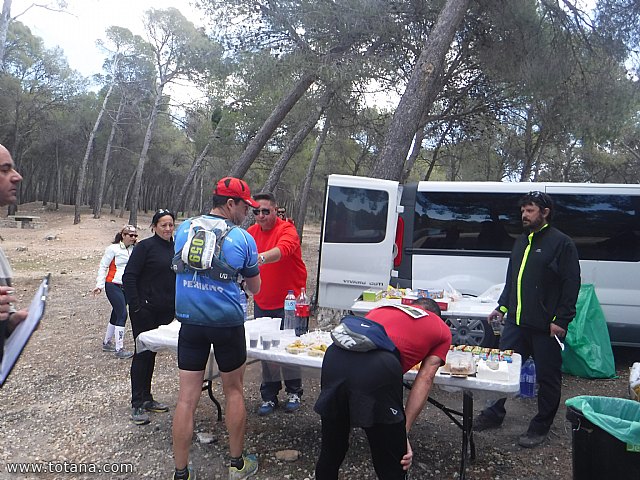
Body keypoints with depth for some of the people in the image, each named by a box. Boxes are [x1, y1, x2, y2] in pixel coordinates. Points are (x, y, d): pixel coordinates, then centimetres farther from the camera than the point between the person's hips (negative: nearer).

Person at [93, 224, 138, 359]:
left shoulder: (133, 249, 7)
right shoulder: (113, 249, -9)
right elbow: (103, 267, -7)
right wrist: (99, 285, -12)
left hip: (126, 287, 6)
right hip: (113, 286, -6)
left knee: (116, 315, 16)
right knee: (122, 314, -12)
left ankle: (106, 343, 33)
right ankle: (119, 349, -7)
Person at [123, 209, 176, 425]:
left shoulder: (175, 248, 9)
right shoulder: (145, 247, -9)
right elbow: (129, 277, -12)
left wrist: (176, 305, 10)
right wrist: (136, 306, -16)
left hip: (165, 311, 6)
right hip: (145, 310, -6)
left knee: (151, 353, 15)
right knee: (142, 353, 1)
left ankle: (146, 398, 27)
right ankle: (137, 405, 10)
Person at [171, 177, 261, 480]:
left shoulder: (184, 228, 2)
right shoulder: (242, 238, -8)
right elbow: (254, 288, 3)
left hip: (190, 322, 3)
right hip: (227, 324, -2)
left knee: (187, 396, 8)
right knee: (234, 391, 16)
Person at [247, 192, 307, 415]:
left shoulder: (287, 230, -15)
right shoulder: (252, 232, 4)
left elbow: (282, 250, -35)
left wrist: (261, 258, -54)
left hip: (288, 301, -5)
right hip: (262, 303, 5)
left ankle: (294, 392, 23)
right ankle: (269, 395, 23)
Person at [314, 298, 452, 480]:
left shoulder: (382, 308, 35)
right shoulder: (443, 330, 27)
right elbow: (425, 379, 16)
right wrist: (404, 432, 13)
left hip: (335, 355, 5)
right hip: (379, 367, -4)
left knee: (331, 449, 26)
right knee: (392, 465, 17)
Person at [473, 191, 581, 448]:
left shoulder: (561, 243, -7)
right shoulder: (522, 241, 16)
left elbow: (571, 284, -11)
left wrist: (561, 320, -15)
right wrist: (502, 306, 15)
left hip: (545, 327, -7)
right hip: (515, 321, 7)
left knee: (548, 377, 7)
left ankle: (540, 427, 22)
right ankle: (494, 414, 29)